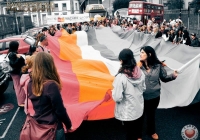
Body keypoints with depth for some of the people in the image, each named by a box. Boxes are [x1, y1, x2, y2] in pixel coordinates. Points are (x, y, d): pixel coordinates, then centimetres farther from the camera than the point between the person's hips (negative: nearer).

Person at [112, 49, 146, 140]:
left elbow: (117, 98, -24)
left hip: (127, 112, -5)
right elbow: (143, 88, 6)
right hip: (139, 108, 6)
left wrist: (113, 92, -5)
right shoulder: (140, 73, -9)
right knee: (137, 129, 27)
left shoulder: (121, 77, -28)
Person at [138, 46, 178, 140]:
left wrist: (173, 76, -19)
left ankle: (151, 131, 53)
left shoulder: (158, 65, -9)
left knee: (151, 115, 26)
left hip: (154, 96, 3)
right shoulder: (138, 66, -15)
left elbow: (164, 78, -2)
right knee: (140, 115, 15)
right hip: (141, 97, -2)